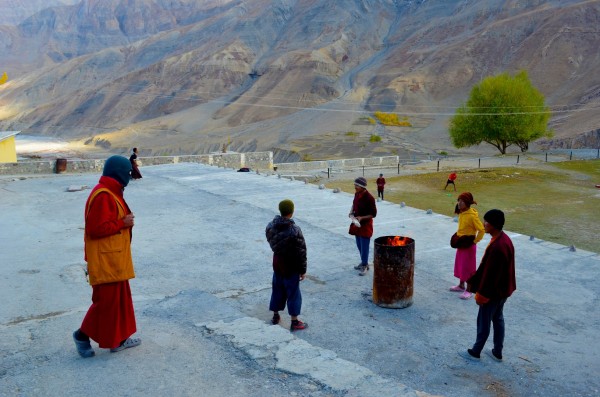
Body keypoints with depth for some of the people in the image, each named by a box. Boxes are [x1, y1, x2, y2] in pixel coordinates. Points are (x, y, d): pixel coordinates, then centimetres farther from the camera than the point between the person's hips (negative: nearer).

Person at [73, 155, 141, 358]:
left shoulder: (111, 193, 12)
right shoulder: (102, 196, -22)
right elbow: (96, 228, -25)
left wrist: (125, 221, 7)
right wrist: (123, 223, -17)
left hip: (115, 258, 11)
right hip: (105, 261, -11)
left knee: (120, 297, 16)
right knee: (106, 300, 0)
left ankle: (118, 339, 25)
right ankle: (83, 334, 19)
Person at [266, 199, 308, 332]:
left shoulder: (270, 226, -6)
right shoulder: (294, 230, -25)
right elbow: (301, 252, -19)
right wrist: (302, 270, -10)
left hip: (277, 262, 6)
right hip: (291, 266, -6)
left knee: (277, 289, 21)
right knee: (293, 292, 6)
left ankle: (275, 316, 34)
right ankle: (295, 322, 14)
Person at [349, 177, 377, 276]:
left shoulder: (369, 198, -22)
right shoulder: (357, 194, 1)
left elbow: (373, 214, -17)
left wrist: (362, 218, -25)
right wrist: (351, 212, 2)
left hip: (365, 225, -8)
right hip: (357, 223, 8)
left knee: (364, 246, 1)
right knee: (359, 245, 18)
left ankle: (364, 266, 13)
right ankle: (364, 262, 34)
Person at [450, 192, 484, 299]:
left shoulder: (472, 215, -24)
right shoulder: (461, 213, 2)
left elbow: (482, 230, -24)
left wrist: (475, 241, -16)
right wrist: (458, 236, 12)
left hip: (469, 245, -9)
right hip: (461, 243, 9)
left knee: (468, 267, 0)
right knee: (459, 264, 18)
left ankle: (469, 291, 11)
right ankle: (461, 286, 34)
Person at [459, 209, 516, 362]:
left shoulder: (497, 246, -31)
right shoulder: (503, 238, 1)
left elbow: (491, 274, -26)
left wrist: (482, 295, -16)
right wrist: (473, 281, 16)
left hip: (494, 291, -9)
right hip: (502, 289, 9)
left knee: (483, 321, 7)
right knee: (498, 319, 20)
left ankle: (475, 352, 24)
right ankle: (497, 352, 33)